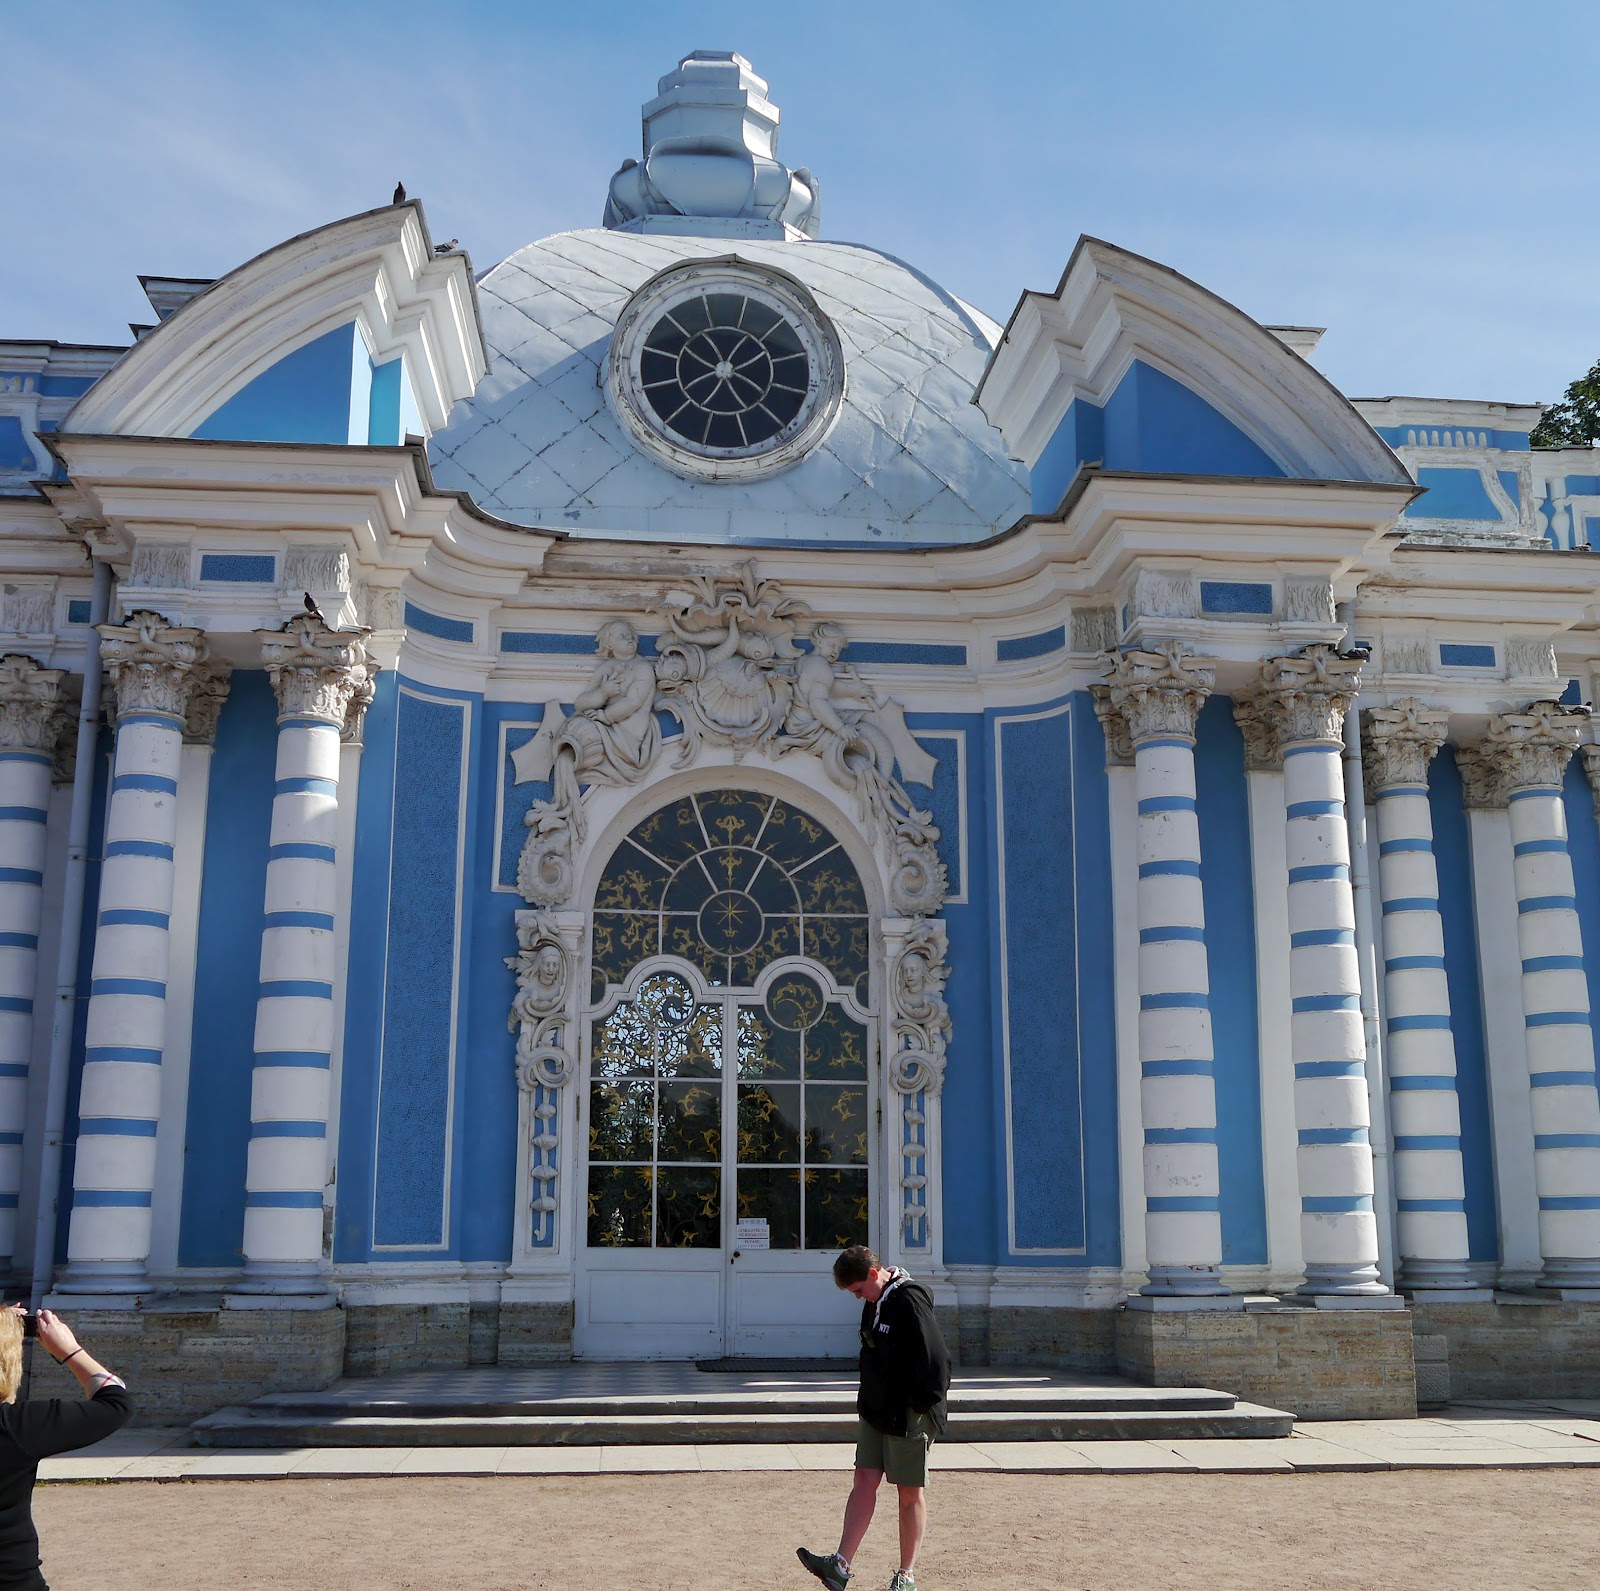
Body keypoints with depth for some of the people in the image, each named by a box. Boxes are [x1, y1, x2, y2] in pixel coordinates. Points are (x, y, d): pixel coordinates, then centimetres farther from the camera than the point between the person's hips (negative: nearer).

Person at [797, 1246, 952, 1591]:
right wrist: (868, 1404, 18)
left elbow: (936, 1360, -21)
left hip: (908, 1416, -8)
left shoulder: (909, 1301, -20)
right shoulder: (875, 1301, 8)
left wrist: (922, 1405, -16)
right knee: (864, 1481, 4)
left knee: (910, 1493, 4)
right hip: (876, 1411, 8)